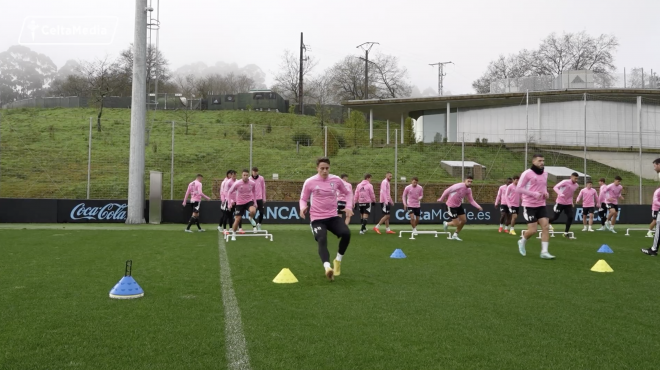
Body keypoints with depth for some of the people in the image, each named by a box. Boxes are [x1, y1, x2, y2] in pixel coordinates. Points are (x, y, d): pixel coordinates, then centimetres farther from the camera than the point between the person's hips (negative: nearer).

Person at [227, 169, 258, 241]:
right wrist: (231, 201, -3)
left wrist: (255, 202, 11)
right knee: (237, 219, -3)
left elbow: (254, 192, 12)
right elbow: (230, 192, -1)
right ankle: (233, 234, 17)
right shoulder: (237, 183, -16)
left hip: (249, 201, 1)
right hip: (239, 203, -1)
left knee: (253, 211, -31)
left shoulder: (252, 183, -9)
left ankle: (251, 219, 6)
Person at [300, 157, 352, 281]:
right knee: (322, 241, -24)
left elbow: (347, 193, 18)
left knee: (346, 233, -21)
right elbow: (303, 199, 6)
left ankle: (338, 260, 1)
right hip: (317, 218, -2)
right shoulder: (309, 182, -6)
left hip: (333, 216, 2)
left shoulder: (336, 180, 1)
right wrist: (303, 208, -16)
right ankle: (327, 267, -40)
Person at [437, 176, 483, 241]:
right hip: (451, 206, -8)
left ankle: (455, 235, 27)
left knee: (464, 221, 8)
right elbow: (447, 191, -21)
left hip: (459, 205, 8)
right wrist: (441, 199, -12)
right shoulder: (459, 186, -27)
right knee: (457, 224, -7)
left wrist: (478, 207, -11)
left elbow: (471, 200, 3)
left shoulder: (469, 190, -3)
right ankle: (446, 224, 27)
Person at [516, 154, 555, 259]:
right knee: (532, 230, -7)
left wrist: (546, 193, 2)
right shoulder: (527, 173, -11)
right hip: (529, 206, -6)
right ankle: (522, 242, 25)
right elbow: (518, 189, -12)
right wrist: (534, 194, -20)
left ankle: (544, 252, -4)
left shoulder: (545, 174, 10)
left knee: (546, 227, -7)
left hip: (541, 205, 6)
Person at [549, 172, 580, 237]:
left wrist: (571, 202, 17)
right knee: (555, 217, 1)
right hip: (560, 202, -5)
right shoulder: (565, 182, -17)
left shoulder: (576, 185, 3)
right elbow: (555, 187, -22)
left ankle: (566, 233, 1)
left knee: (570, 217, -9)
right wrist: (560, 194, -38)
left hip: (568, 204, 5)